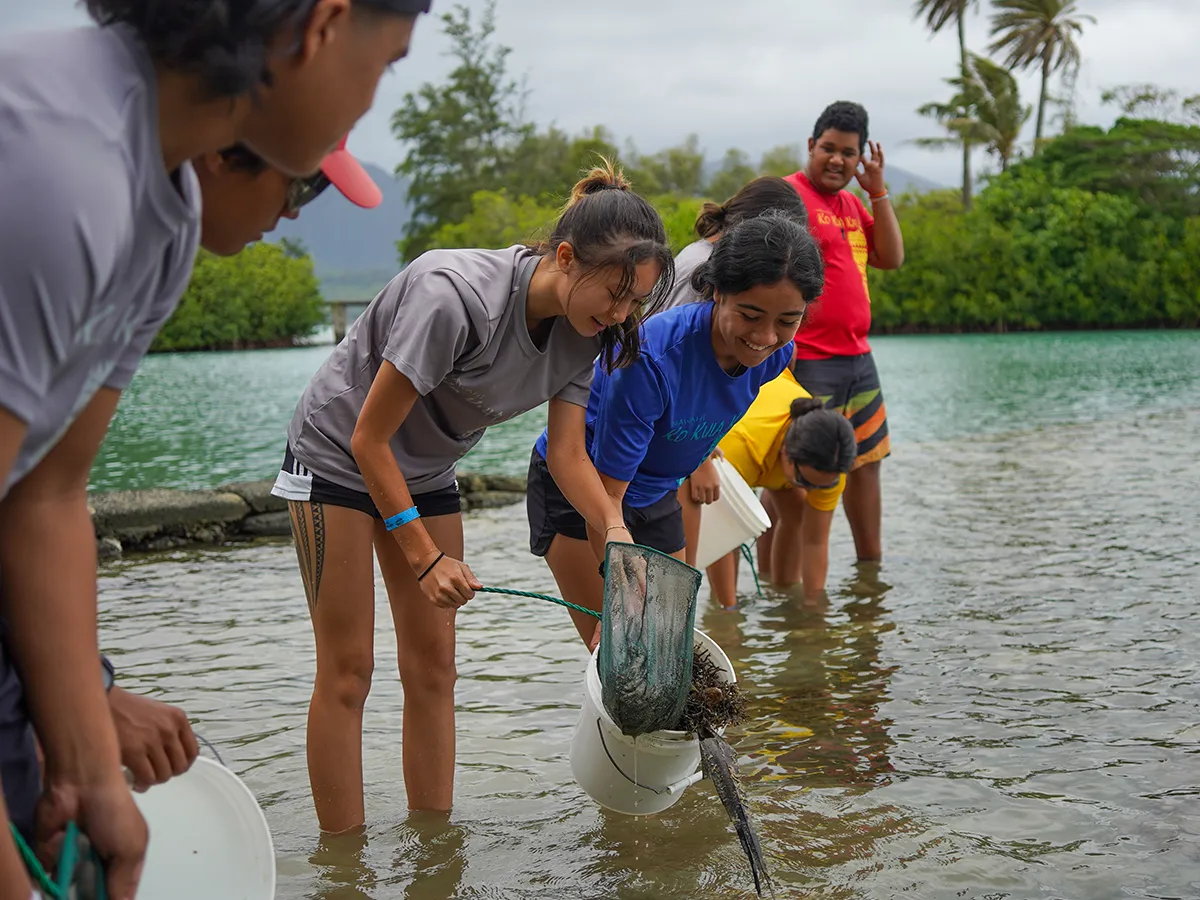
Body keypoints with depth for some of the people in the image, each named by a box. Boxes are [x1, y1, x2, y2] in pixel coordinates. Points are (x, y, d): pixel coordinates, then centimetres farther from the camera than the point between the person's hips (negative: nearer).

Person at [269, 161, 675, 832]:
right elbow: (370, 438, -27)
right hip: (340, 456, -7)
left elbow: (568, 452, -9)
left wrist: (615, 526, -28)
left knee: (433, 665, 5)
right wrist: (426, 557, -23)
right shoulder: (456, 297, -34)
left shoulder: (582, 329, -11)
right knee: (348, 669, -5)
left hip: (426, 472, 7)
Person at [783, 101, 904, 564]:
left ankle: (871, 563, 27)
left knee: (866, 464, 16)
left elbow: (892, 258, 11)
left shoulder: (853, 204, 17)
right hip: (808, 363, -9)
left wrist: (879, 190, 5)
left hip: (858, 358, 9)